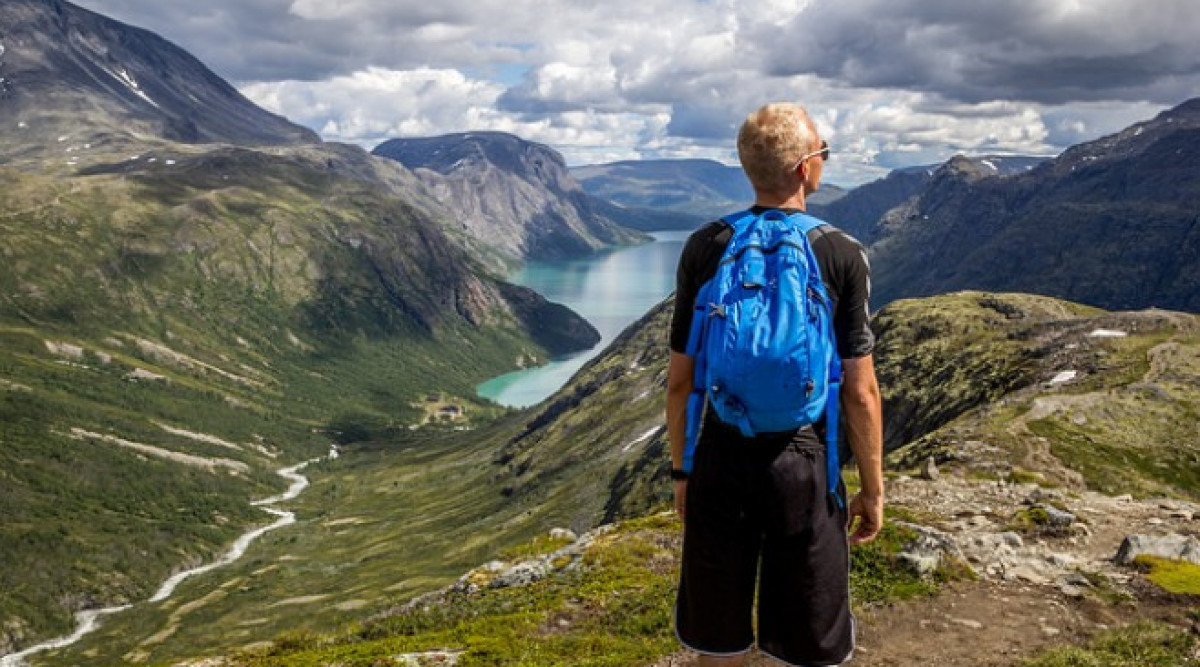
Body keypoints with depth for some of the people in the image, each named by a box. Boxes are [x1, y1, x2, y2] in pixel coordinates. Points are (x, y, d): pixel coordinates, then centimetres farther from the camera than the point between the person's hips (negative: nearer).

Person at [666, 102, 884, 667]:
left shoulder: (704, 248, -3)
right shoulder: (842, 255, -8)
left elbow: (679, 378, 1)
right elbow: (860, 391, -6)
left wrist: (681, 470, 12)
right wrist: (872, 490, 5)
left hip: (719, 463, 2)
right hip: (801, 467, -2)